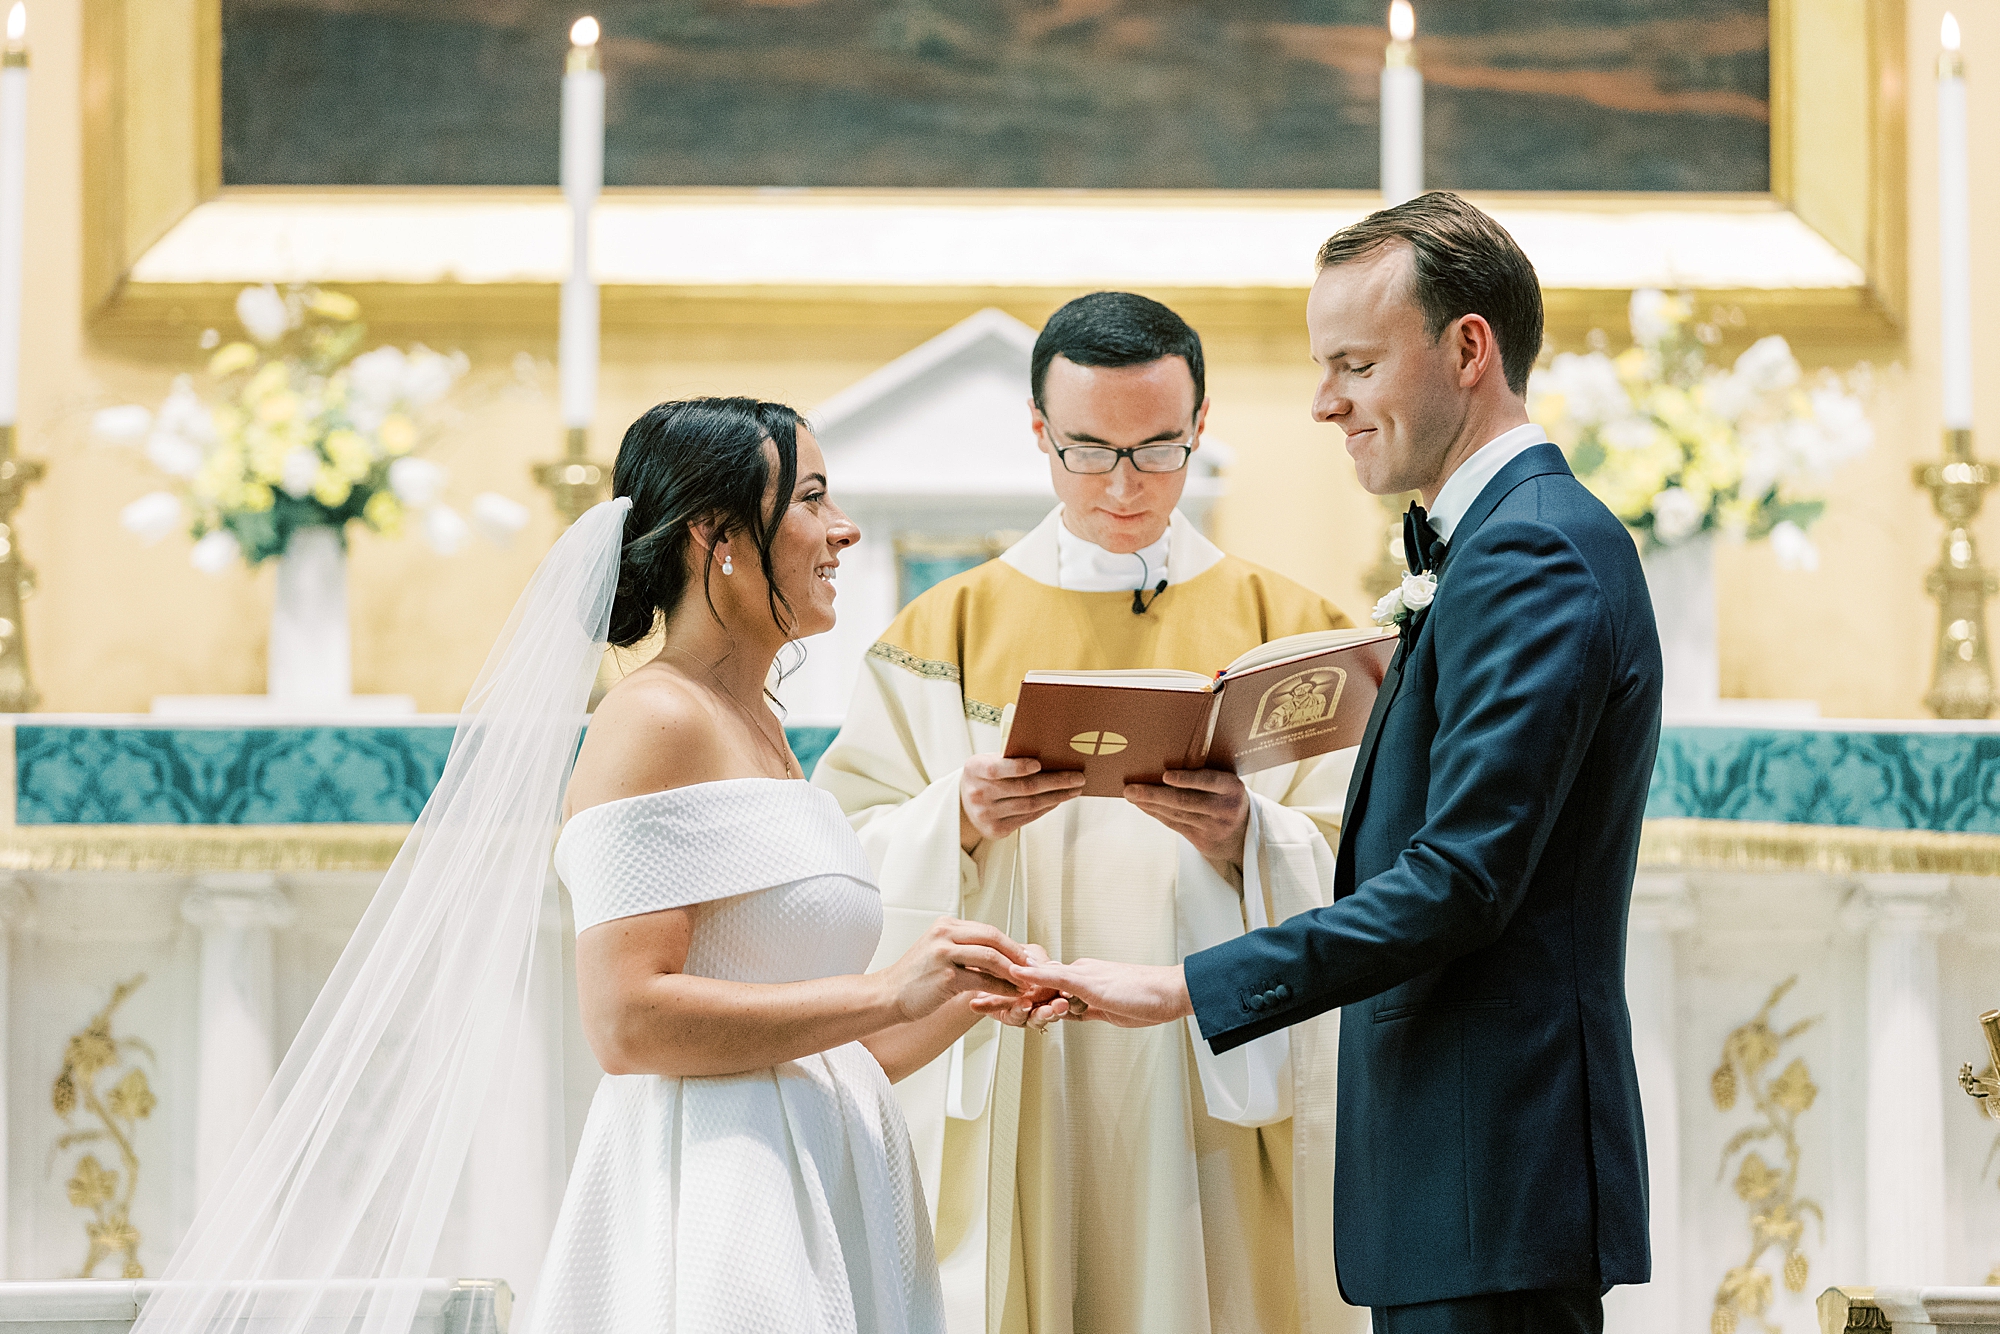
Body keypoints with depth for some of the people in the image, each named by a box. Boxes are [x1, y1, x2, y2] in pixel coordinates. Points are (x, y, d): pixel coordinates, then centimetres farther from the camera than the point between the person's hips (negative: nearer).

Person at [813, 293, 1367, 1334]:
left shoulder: (1282, 627, 8)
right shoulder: (948, 632, 8)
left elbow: (1353, 881, -1)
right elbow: (847, 857, 0)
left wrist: (1244, 842, -20)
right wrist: (960, 823, -18)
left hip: (1221, 1096, 0)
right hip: (1010, 1112, 0)